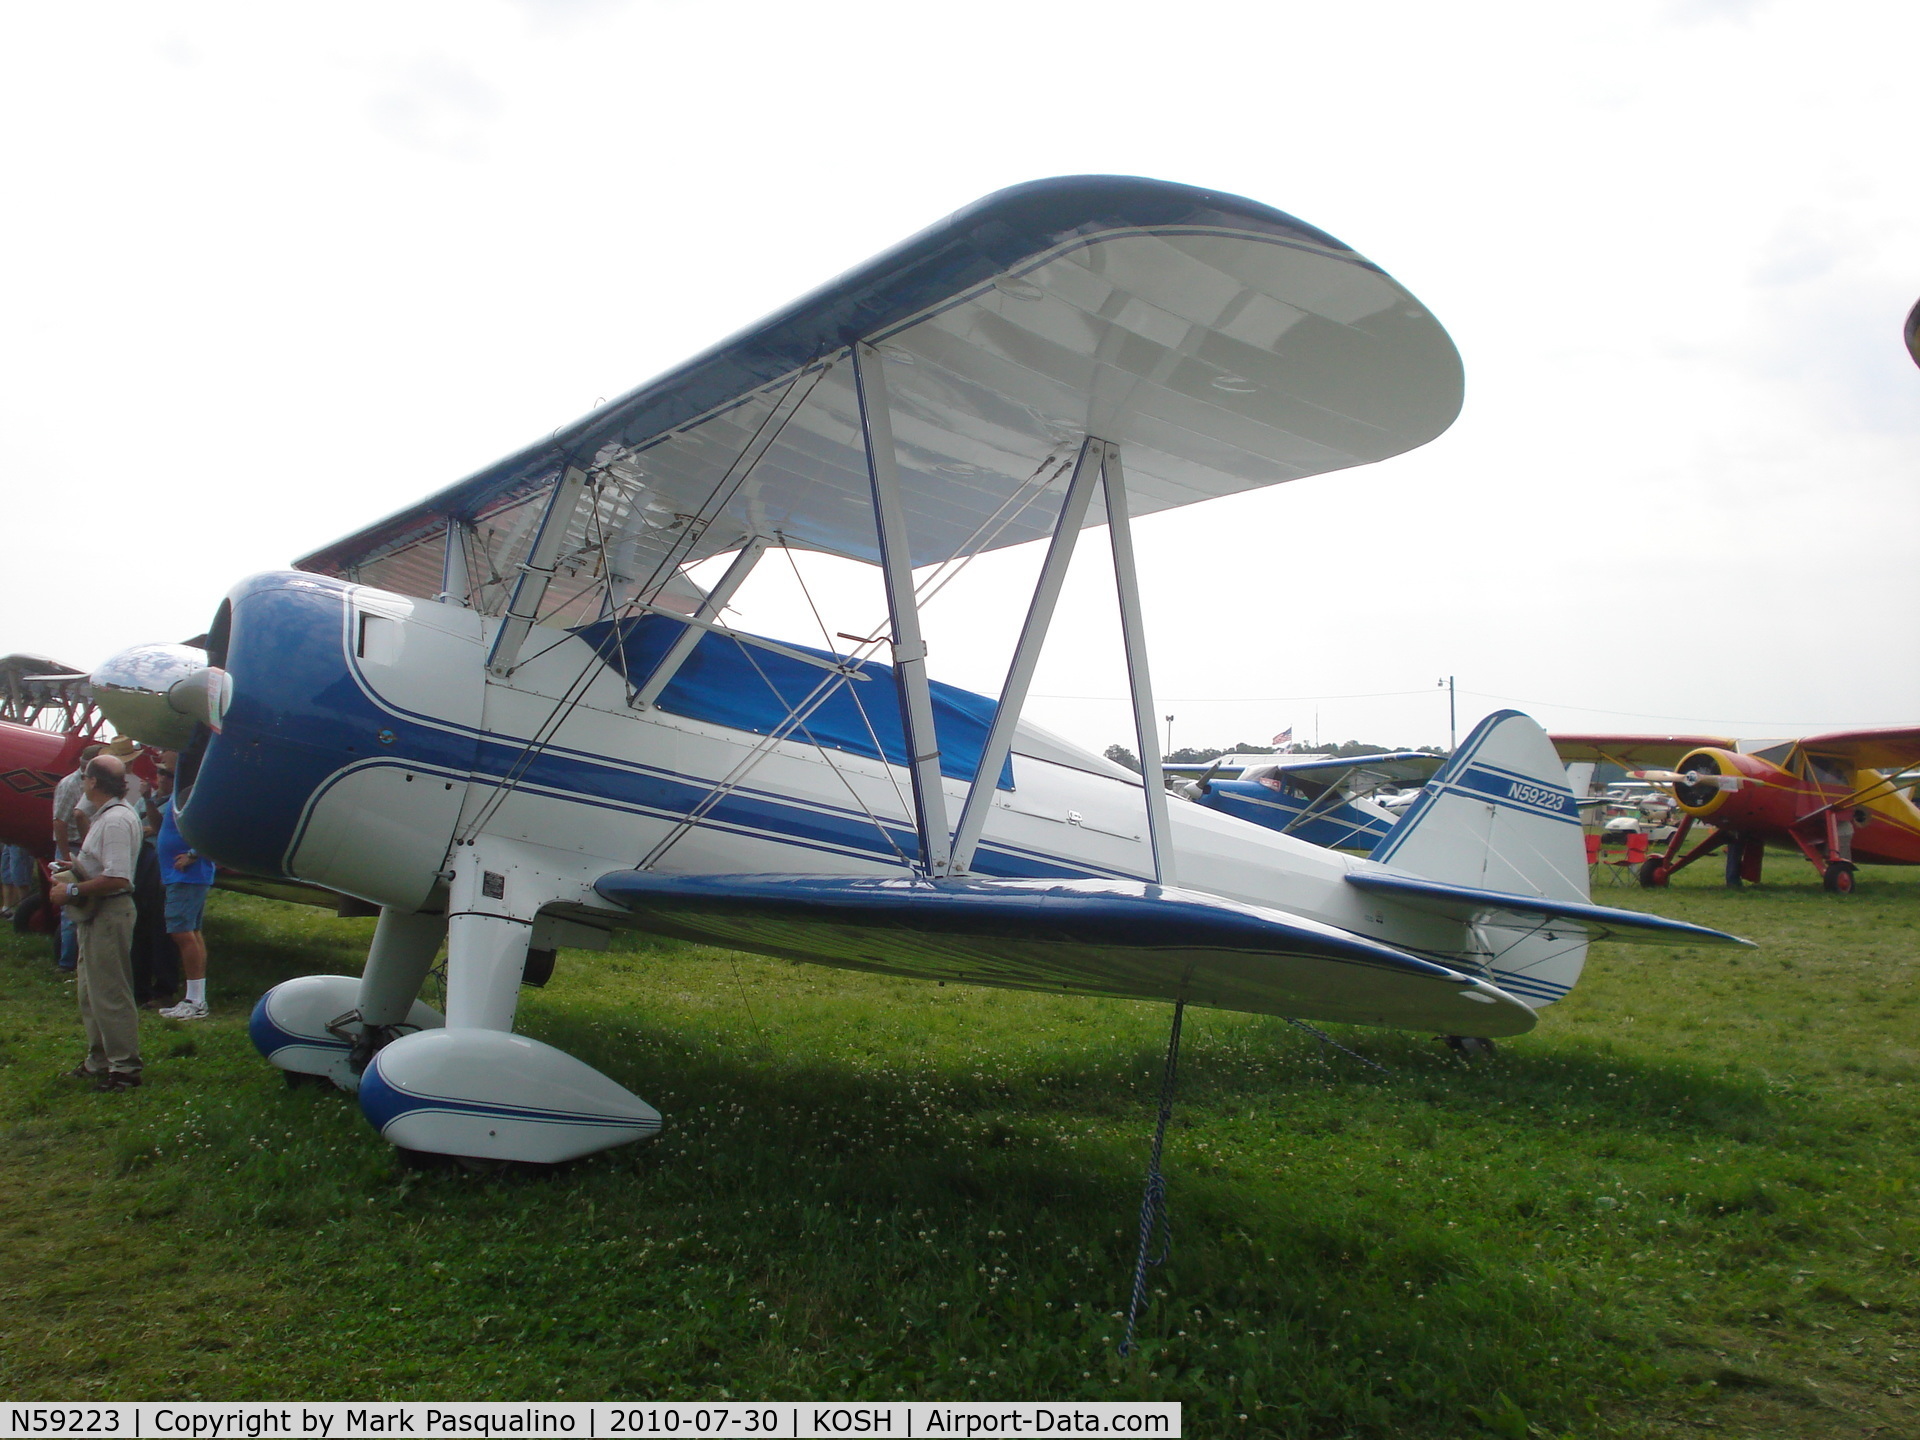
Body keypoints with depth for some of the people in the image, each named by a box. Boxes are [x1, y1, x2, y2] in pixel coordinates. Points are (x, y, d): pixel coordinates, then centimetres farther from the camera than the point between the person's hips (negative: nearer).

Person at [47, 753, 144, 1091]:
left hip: (109, 914, -11)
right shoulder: (107, 815, 14)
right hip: (97, 915, 11)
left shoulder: (116, 820, -22)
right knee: (91, 991, 20)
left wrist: (72, 891, -20)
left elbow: (116, 878, -28)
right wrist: (76, 867, 16)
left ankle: (124, 1067, 2)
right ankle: (99, 1061, 31)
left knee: (109, 993, -5)